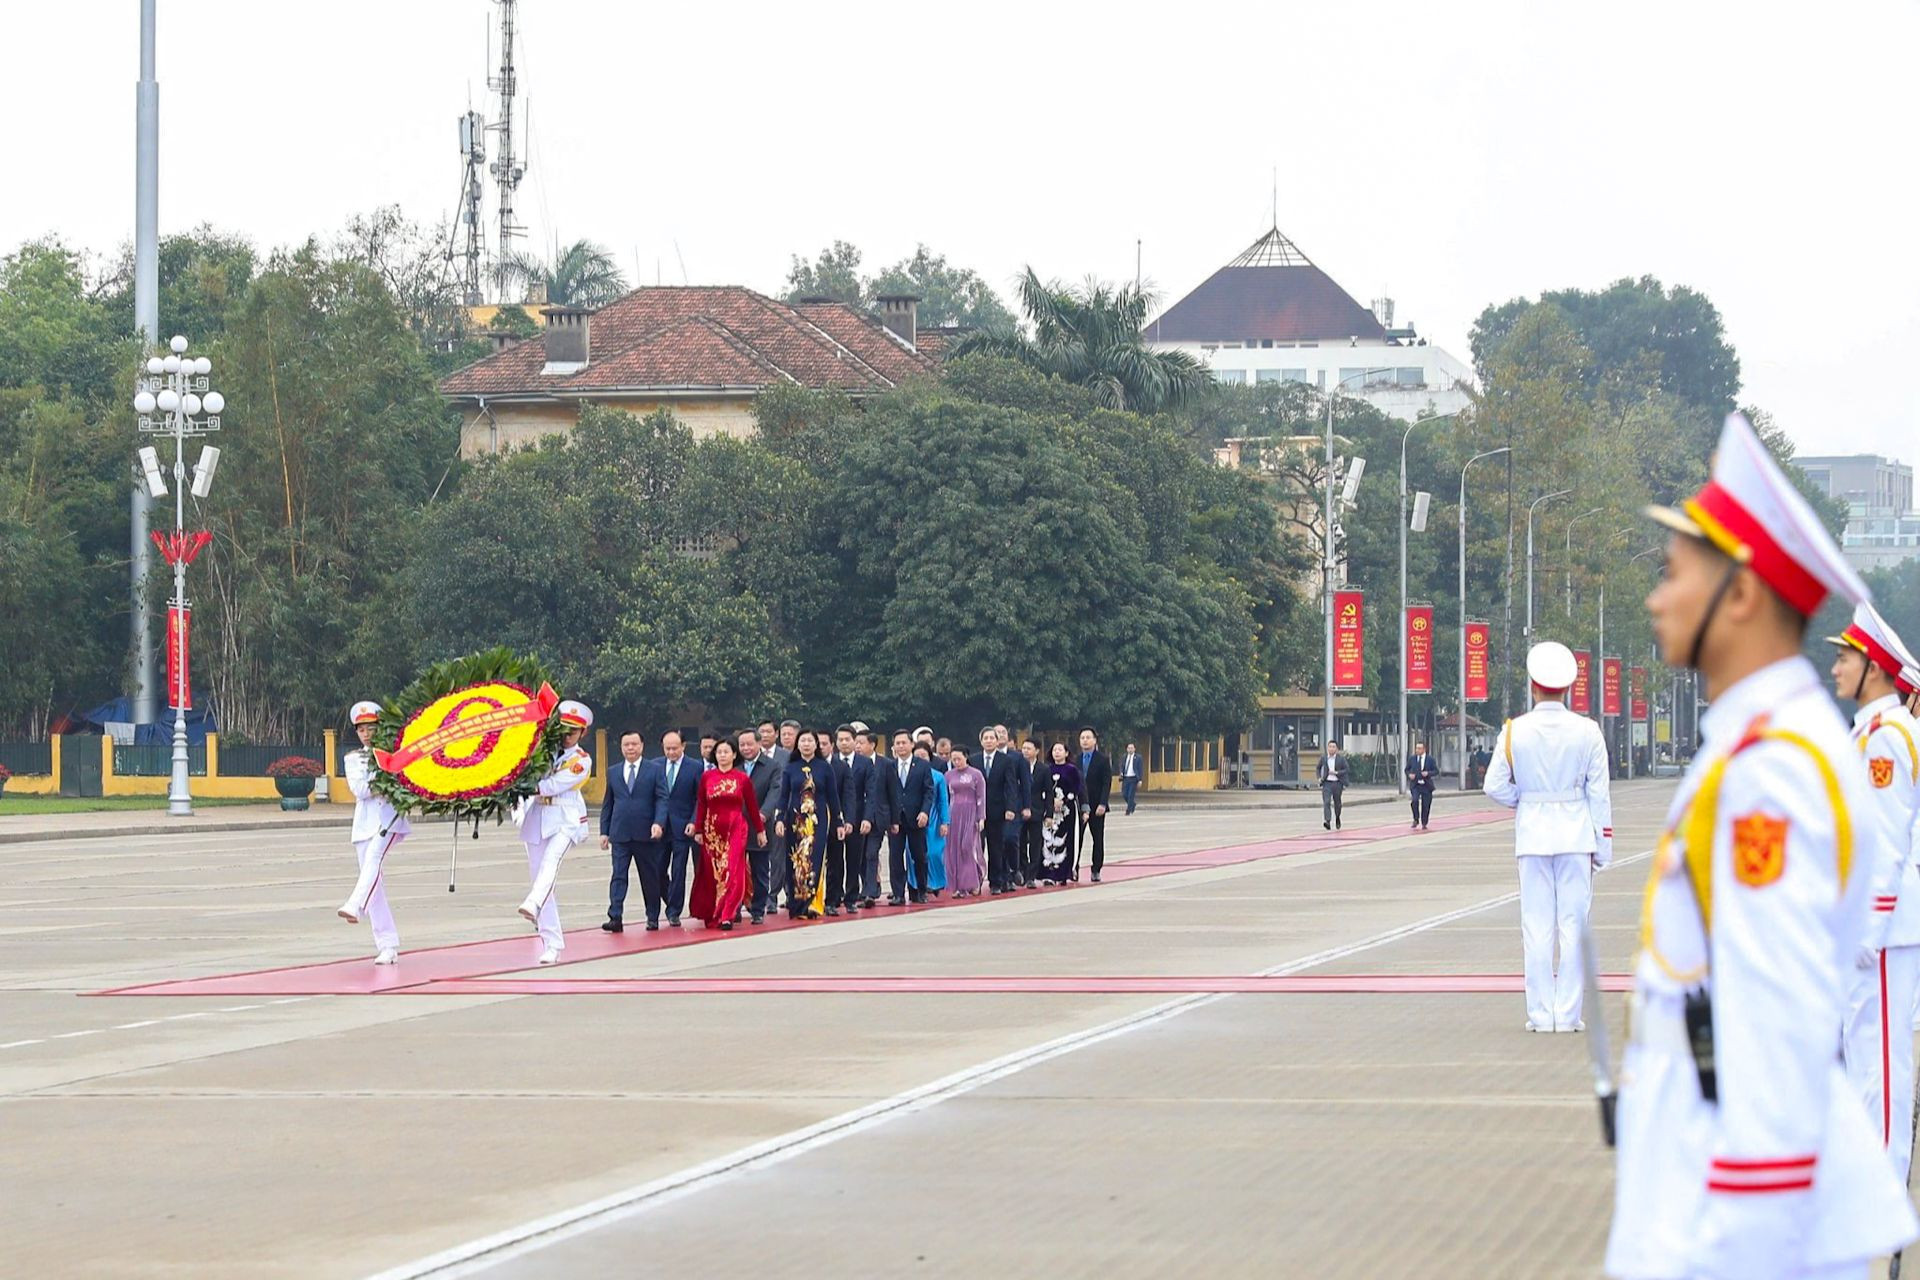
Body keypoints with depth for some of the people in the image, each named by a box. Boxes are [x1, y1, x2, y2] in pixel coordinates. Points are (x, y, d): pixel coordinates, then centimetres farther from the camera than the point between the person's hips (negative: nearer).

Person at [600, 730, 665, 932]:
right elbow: (607, 804, 15)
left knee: (650, 877, 6)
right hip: (620, 834, 2)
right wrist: (604, 831, 7)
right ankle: (615, 918, -12)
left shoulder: (654, 770, 3)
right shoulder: (614, 772, 12)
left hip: (645, 833, -2)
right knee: (618, 876, -7)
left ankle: (653, 917, 17)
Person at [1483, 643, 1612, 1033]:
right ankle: (1568, 1013, 3)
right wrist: (1603, 846, 5)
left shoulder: (1514, 731, -5)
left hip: (1532, 835, 0)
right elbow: (1598, 793, -2)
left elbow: (1495, 787, -2)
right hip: (1576, 833, 0)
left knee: (1537, 927, 5)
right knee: (1574, 925, 4)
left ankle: (1540, 1014, 5)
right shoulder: (1586, 732, -4)